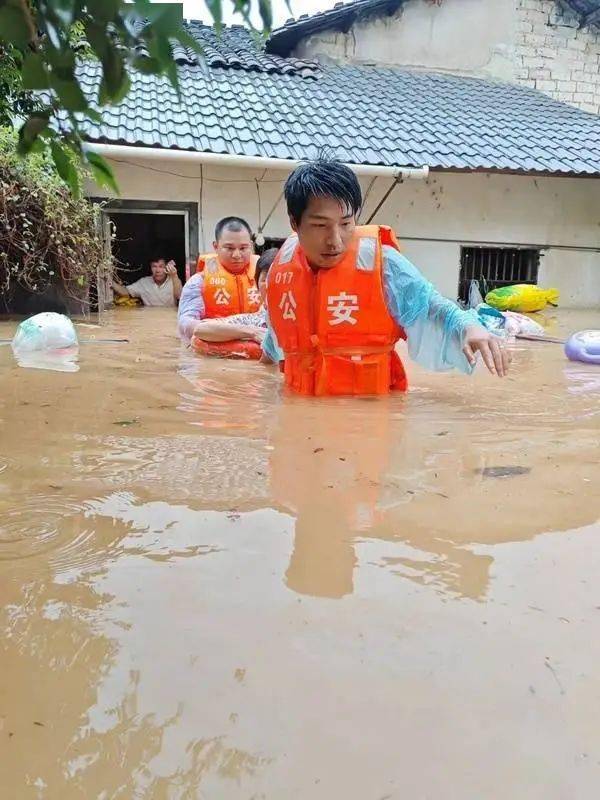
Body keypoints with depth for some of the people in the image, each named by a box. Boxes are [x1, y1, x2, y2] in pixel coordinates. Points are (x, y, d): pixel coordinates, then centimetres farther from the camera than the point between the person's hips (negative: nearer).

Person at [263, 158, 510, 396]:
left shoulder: (381, 262, -15)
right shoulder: (283, 262, 0)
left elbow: (428, 308, -5)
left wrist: (468, 327, -25)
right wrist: (272, 352, 38)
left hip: (370, 405, -2)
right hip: (301, 403, 2)